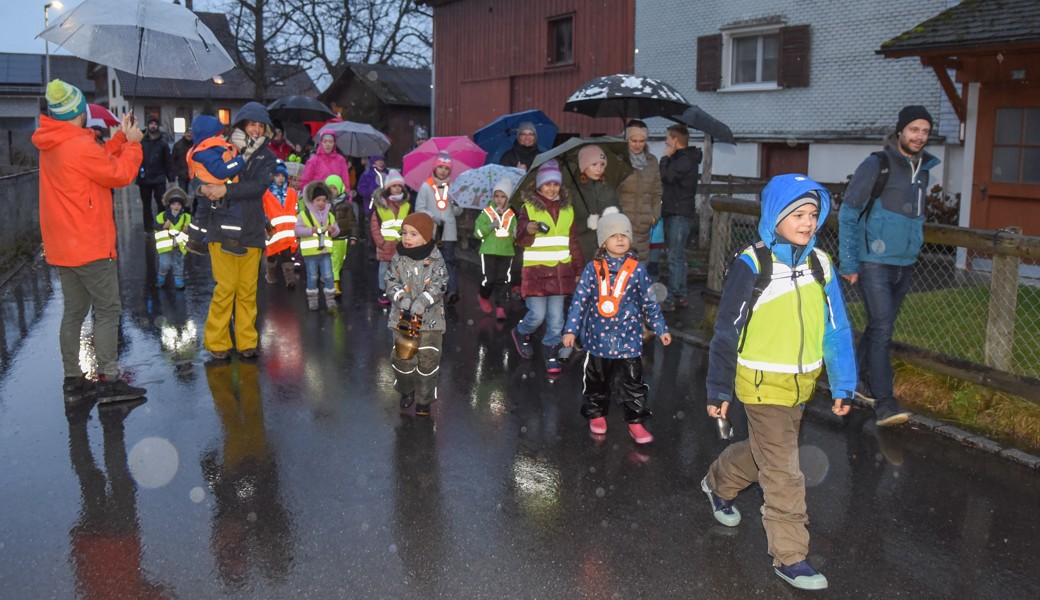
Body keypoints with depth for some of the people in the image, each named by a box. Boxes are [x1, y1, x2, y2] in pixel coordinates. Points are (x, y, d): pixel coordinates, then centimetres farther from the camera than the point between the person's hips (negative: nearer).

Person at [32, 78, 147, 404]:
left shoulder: (53, 145, 8)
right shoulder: (80, 146, -19)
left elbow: (100, 160, 11)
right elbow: (120, 174, -11)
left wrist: (121, 138, 10)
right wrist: (132, 143, 2)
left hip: (62, 246, 9)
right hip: (89, 245, -9)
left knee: (74, 311, 13)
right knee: (108, 311, -2)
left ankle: (73, 380, 17)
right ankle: (109, 381, -1)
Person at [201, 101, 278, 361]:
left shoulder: (267, 157, 5)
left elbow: (259, 186, -12)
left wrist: (226, 190, -24)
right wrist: (204, 188, -24)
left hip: (252, 231, 3)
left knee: (248, 289, 8)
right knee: (226, 286, -5)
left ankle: (247, 342, 18)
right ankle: (217, 342, 8)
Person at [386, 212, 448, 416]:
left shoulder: (435, 260, -9)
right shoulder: (399, 258, -3)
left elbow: (438, 286, -15)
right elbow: (391, 283, -6)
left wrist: (419, 306, -25)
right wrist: (404, 303, -21)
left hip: (430, 319, -2)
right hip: (402, 317, 2)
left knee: (428, 361, 6)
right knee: (403, 359, 10)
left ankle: (424, 398, 22)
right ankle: (407, 391, 35)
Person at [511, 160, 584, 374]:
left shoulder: (567, 208, 13)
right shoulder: (529, 207, 0)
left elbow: (573, 242, 19)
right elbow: (520, 239, -10)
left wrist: (579, 270, 16)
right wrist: (528, 230, -33)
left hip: (560, 271, 4)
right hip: (536, 270, -3)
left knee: (556, 318, 2)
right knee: (537, 315, -5)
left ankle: (551, 353, 16)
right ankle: (520, 333, 26)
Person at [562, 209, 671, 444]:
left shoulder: (637, 269, -2)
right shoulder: (593, 269, -4)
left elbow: (650, 302, 5)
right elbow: (579, 300, -3)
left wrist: (661, 330, 6)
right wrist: (571, 329, -7)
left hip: (628, 339, 0)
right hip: (598, 338, 1)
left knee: (633, 383, 1)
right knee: (597, 381, 15)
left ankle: (636, 423, 12)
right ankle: (597, 415, 34)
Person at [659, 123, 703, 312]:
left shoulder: (686, 160, -13)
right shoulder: (681, 158, 18)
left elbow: (666, 176, -21)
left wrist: (666, 157, -9)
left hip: (680, 214, -10)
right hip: (675, 213, 10)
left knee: (675, 257, -9)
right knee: (678, 257, 13)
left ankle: (671, 299, -8)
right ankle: (680, 296, 19)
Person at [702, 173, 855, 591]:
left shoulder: (820, 264, 0)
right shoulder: (752, 266, -16)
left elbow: (836, 328, 5)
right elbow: (727, 331, -11)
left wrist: (843, 385, 2)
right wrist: (719, 390, -8)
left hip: (801, 384, 6)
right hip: (762, 384, -6)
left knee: (764, 450, 24)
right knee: (783, 470, -1)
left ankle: (719, 483, 51)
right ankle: (789, 557, 13)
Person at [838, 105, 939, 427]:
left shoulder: (923, 168, 12)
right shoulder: (876, 165, -9)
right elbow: (848, 213, -9)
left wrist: (913, 249, 19)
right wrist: (848, 263, -12)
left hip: (904, 265, 7)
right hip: (874, 264, -7)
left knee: (880, 326, 14)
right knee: (882, 328, -12)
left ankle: (860, 380, 29)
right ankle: (884, 401, -11)